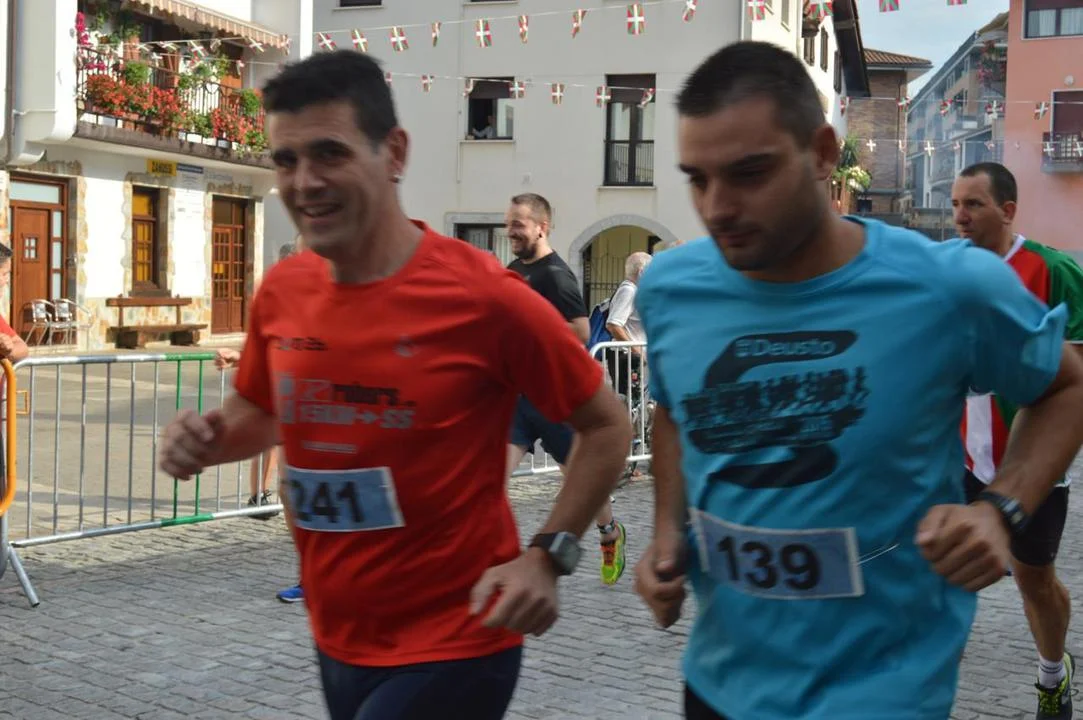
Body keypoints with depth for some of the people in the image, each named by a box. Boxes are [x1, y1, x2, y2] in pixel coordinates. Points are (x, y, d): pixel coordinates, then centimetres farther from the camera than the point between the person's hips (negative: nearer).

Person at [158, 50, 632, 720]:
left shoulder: (482, 296, -19)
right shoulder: (282, 291, -4)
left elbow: (607, 426, -8)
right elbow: (259, 412, 15)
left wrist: (547, 556, -17)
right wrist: (209, 438, -6)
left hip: (452, 648, -5)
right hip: (337, 640, 6)